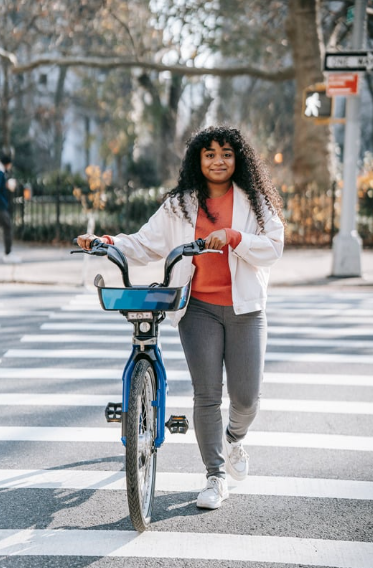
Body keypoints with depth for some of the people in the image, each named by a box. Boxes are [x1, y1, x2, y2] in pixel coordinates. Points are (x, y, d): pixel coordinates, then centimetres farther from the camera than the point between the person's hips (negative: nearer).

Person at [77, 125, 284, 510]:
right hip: (199, 308, 0)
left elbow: (273, 247, -6)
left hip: (244, 308, 0)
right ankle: (216, 478, 9)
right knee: (206, 395, -3)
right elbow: (146, 245, 4)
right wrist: (108, 243, -11)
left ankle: (234, 438, 37)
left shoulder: (255, 201, 5)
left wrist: (233, 236, -20)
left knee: (246, 397, 1)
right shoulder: (179, 205, 7)